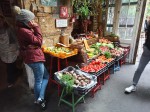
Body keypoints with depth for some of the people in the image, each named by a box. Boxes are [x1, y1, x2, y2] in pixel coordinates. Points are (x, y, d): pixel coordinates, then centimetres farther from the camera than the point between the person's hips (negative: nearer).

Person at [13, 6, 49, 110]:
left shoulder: (23, 29, 12)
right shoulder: (24, 31, -20)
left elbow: (33, 40, 15)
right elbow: (39, 41, -15)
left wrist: (34, 28, 9)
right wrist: (36, 27, -10)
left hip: (33, 57, 11)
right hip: (34, 58, -11)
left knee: (46, 76, 18)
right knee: (39, 81, 7)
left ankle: (40, 98, 28)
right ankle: (39, 100, 25)